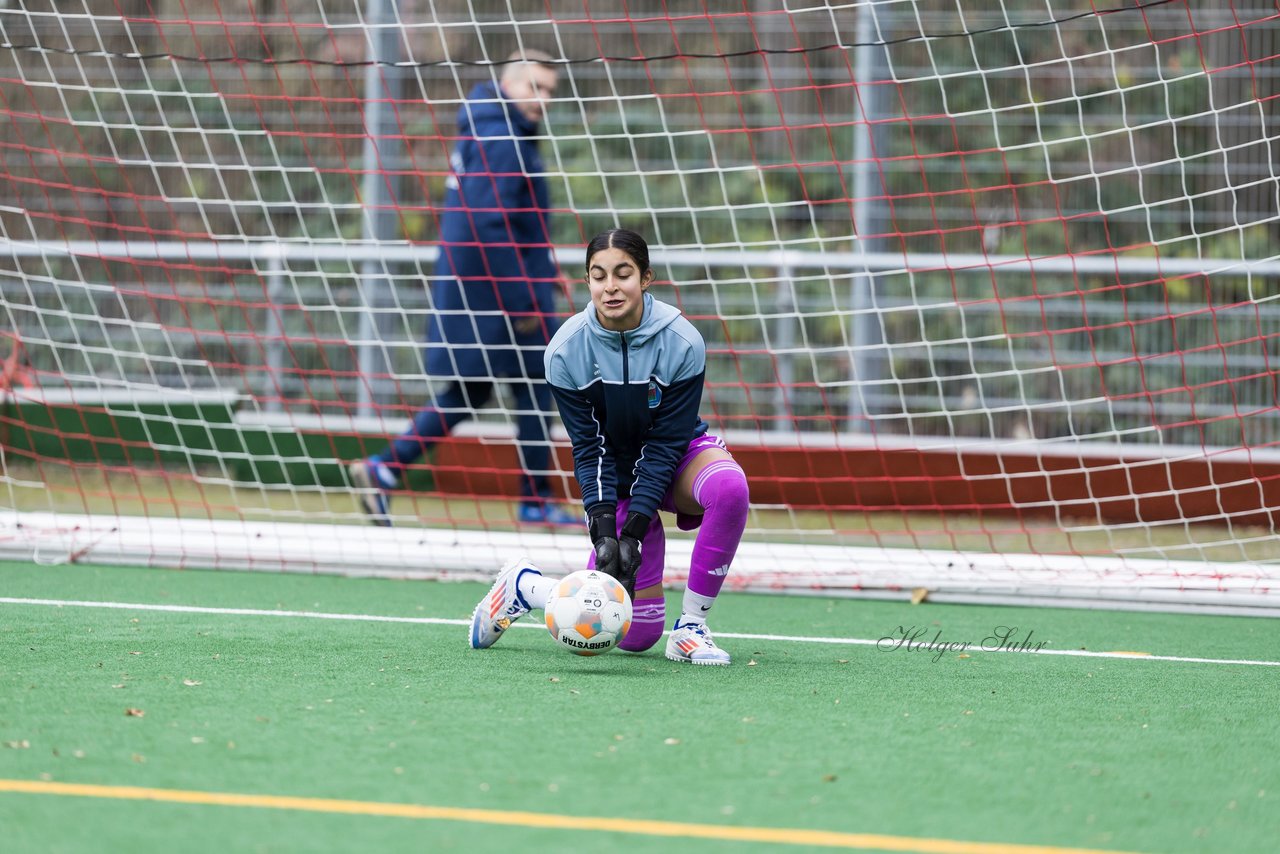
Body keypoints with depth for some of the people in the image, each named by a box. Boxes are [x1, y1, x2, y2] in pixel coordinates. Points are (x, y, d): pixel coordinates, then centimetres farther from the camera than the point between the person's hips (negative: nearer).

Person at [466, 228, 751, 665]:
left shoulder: (682, 342, -22)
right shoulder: (566, 350, -18)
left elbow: (666, 444, -20)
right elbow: (589, 448, -14)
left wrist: (634, 533, -27)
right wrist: (603, 532, -26)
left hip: (676, 461, 0)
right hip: (615, 475, 0)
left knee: (729, 486, -38)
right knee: (637, 634, -5)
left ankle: (690, 625, -22)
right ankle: (523, 585, 23)